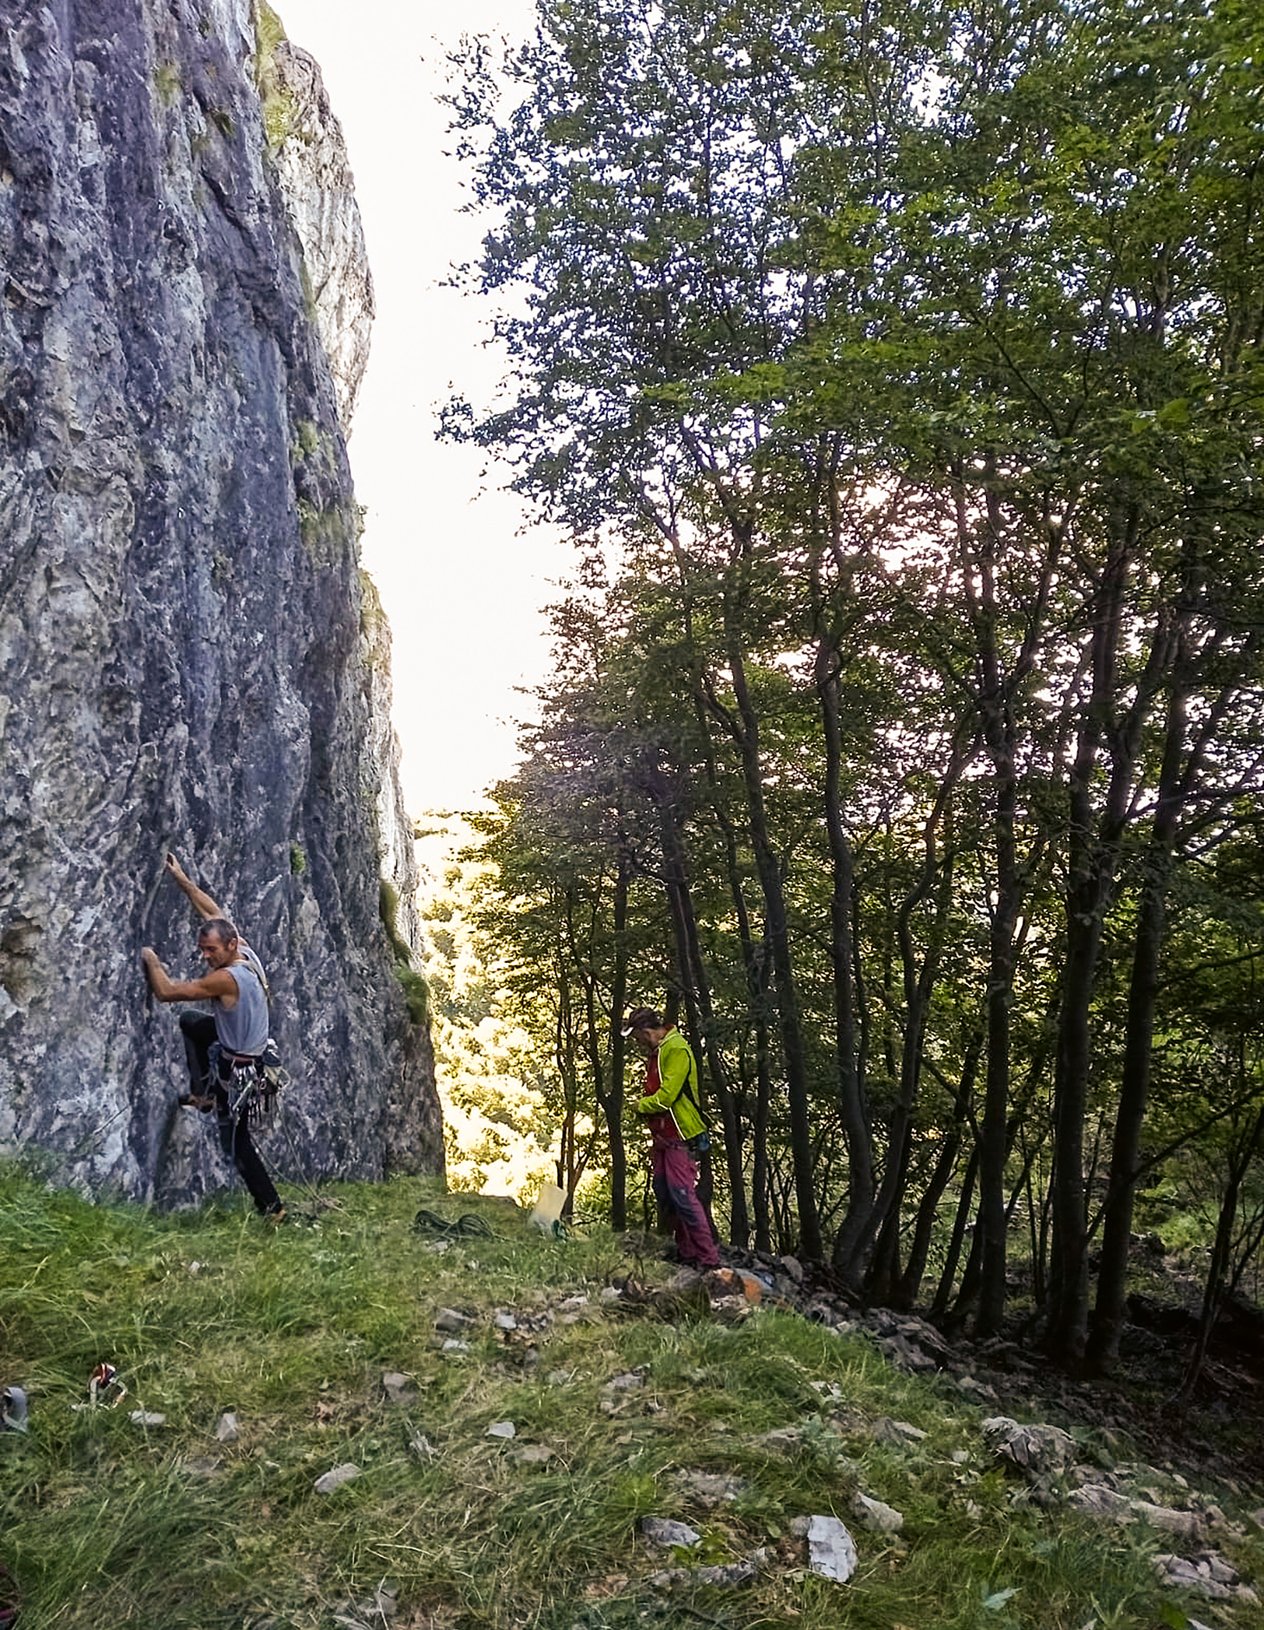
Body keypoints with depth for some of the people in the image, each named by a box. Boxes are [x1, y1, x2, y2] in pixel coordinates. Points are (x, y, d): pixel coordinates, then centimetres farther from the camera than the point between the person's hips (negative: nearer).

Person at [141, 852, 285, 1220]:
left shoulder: (226, 979, -31)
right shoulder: (247, 953, -8)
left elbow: (166, 991, -28)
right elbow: (214, 914, 5)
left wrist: (150, 959, -11)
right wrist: (182, 879, 8)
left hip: (236, 1067, -9)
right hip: (251, 1048, 9)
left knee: (236, 1142, 5)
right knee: (189, 1022, 27)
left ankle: (273, 1208, 12)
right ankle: (202, 1094, 31)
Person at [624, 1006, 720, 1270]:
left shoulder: (677, 1050, -16)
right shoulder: (656, 1053, 15)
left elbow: (666, 1096, -21)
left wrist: (641, 1105, -5)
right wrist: (644, 1105, 0)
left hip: (678, 1138, -10)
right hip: (661, 1137, 10)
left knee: (683, 1196, -13)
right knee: (666, 1198, 12)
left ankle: (708, 1259, -9)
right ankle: (686, 1255, 19)